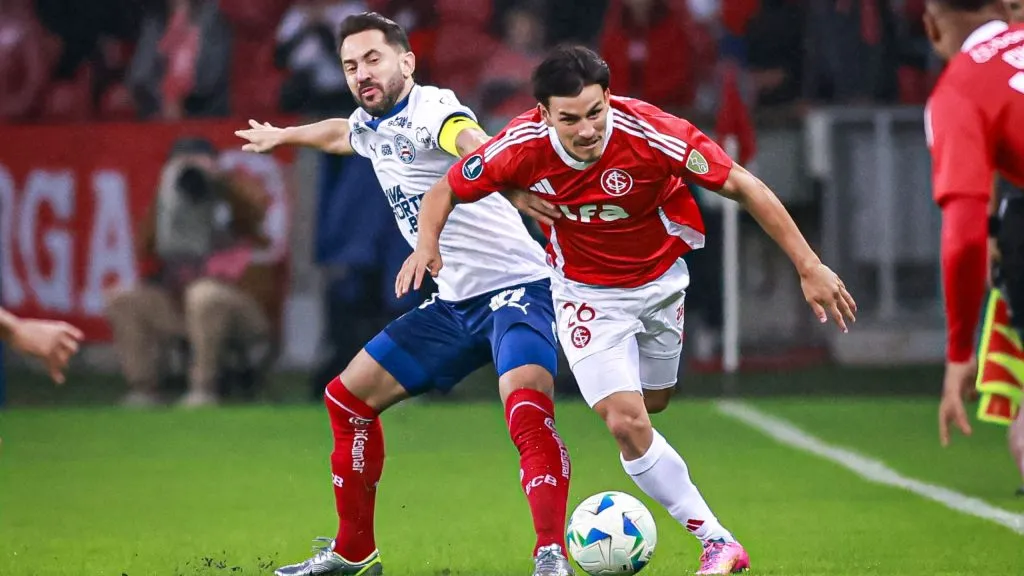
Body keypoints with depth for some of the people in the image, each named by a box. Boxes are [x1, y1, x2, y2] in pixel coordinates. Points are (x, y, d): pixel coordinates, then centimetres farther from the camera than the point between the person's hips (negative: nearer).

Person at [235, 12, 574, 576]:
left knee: (525, 407, -34)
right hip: (454, 302, 10)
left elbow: (474, 147, -42)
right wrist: (282, 136, 57)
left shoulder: (428, 110, -17)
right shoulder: (369, 127, 10)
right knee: (348, 398, 14)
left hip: (515, 287, -10)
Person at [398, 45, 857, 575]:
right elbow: (447, 190, -9)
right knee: (626, 423, -14)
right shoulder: (524, 146, -26)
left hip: (660, 280, 1)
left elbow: (743, 187, -22)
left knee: (650, 405, 17)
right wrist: (427, 244, -30)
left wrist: (808, 267, -22)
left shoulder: (650, 133, -31)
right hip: (586, 291, -1)